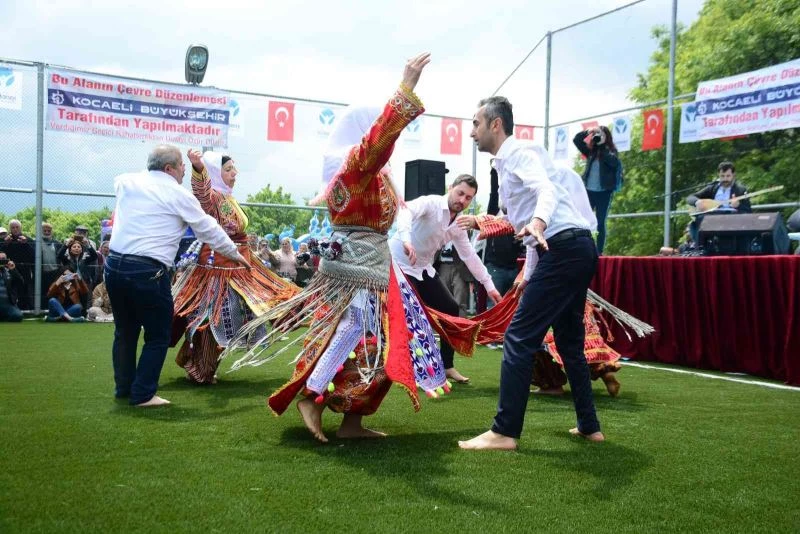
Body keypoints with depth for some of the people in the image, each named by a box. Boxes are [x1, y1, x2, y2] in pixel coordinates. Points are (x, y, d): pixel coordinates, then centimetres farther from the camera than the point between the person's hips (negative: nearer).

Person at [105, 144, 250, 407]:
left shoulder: (127, 182, 11)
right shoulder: (180, 195, -1)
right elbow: (209, 229, 7)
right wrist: (236, 254, 20)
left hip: (114, 265, 6)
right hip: (148, 272, -6)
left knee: (125, 330, 21)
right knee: (158, 336, 8)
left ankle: (124, 387, 32)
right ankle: (142, 394, 10)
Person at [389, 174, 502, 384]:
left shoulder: (458, 225, 4)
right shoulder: (431, 203, -19)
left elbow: (469, 255, 14)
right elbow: (405, 211, -40)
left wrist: (489, 285, 13)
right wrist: (406, 239, -59)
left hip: (423, 269, 8)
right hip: (399, 264, -8)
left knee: (450, 309, 7)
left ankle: (446, 366, 21)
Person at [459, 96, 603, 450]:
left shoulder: (516, 154, -5)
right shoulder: (507, 163, 24)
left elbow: (545, 189, -27)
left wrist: (538, 222, -47)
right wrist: (529, 273, 33)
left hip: (563, 250, -11)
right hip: (578, 249, 11)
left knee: (519, 337, -10)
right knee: (569, 342, 17)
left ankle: (505, 432, -8)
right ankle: (588, 426, 25)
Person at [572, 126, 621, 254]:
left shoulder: (611, 152, 2)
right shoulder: (591, 151, 11)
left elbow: (614, 162, -19)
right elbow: (576, 140, 10)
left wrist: (602, 146, -16)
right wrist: (588, 132, -4)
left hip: (604, 192, -3)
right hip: (589, 190, 3)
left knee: (600, 223, -1)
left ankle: (599, 252, 1)